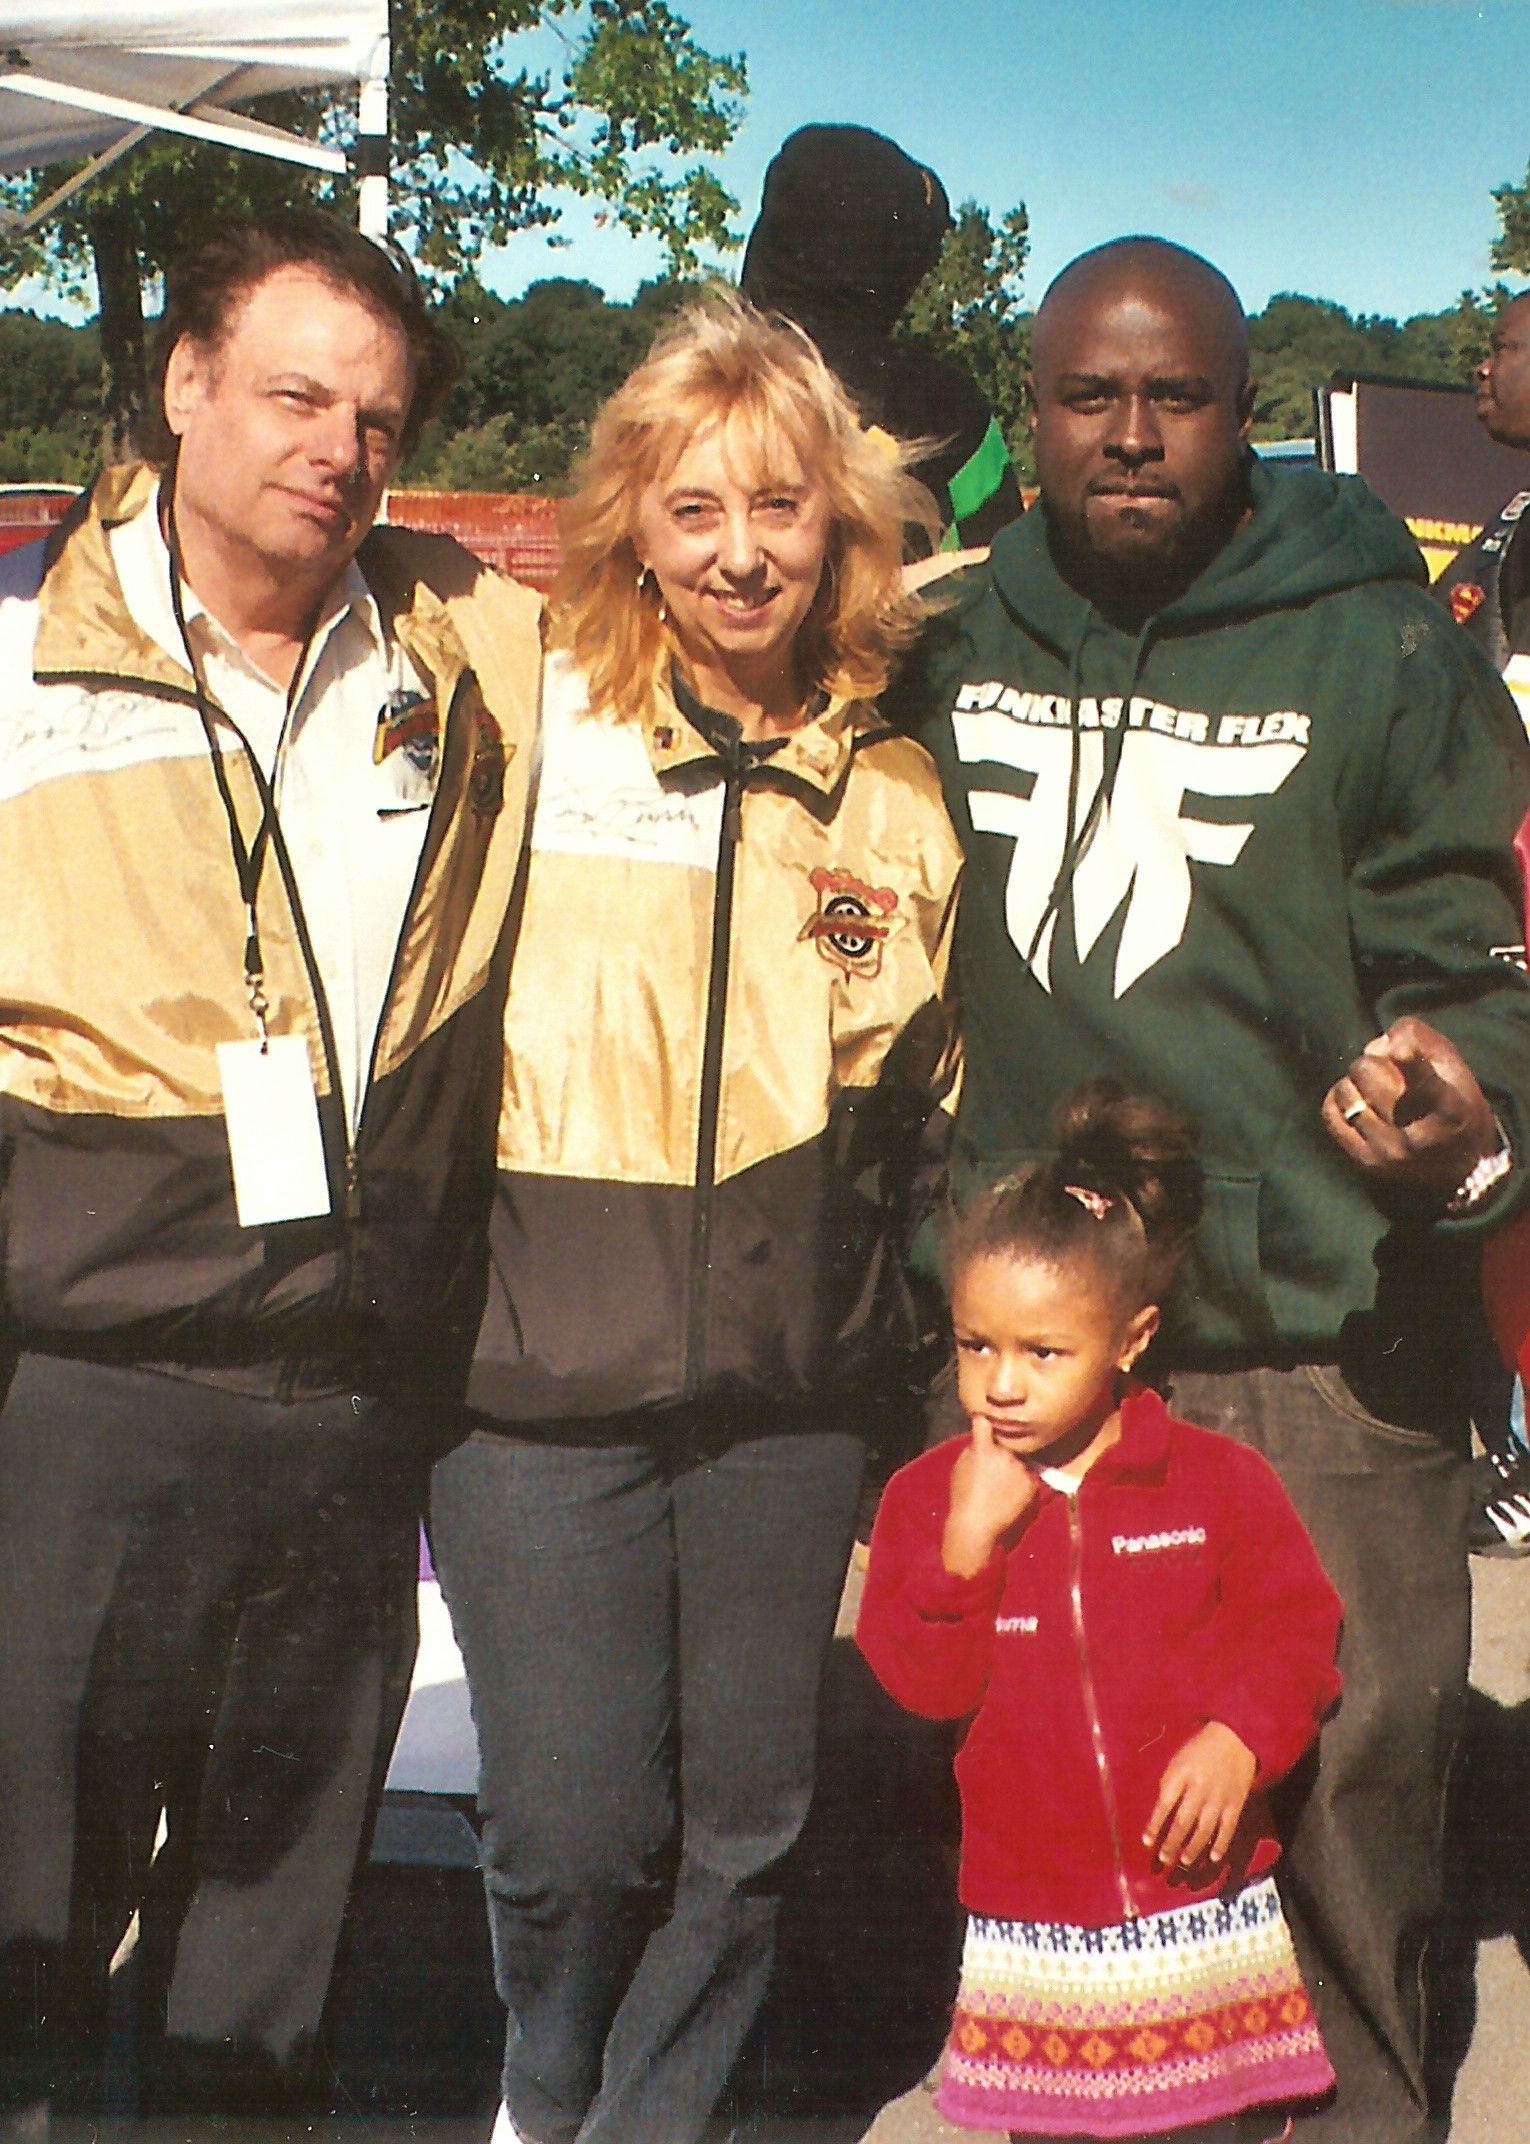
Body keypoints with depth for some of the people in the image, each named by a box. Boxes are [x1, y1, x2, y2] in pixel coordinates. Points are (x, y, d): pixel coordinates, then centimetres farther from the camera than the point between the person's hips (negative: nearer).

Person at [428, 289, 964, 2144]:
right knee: (572, 1834, 1)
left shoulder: (896, 792, 7)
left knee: (745, 1827, 11)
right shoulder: (524, 726, -4)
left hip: (792, 1387, 3)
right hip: (543, 1373, -3)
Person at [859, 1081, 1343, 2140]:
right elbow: (922, 1683, -7)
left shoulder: (1219, 1479, -3)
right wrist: (968, 1539, -19)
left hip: (1206, 1905, -1)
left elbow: (1299, 1628, -1)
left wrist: (1240, 1738, -18)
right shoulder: (929, 1494, -1)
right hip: (1033, 1930, 1)